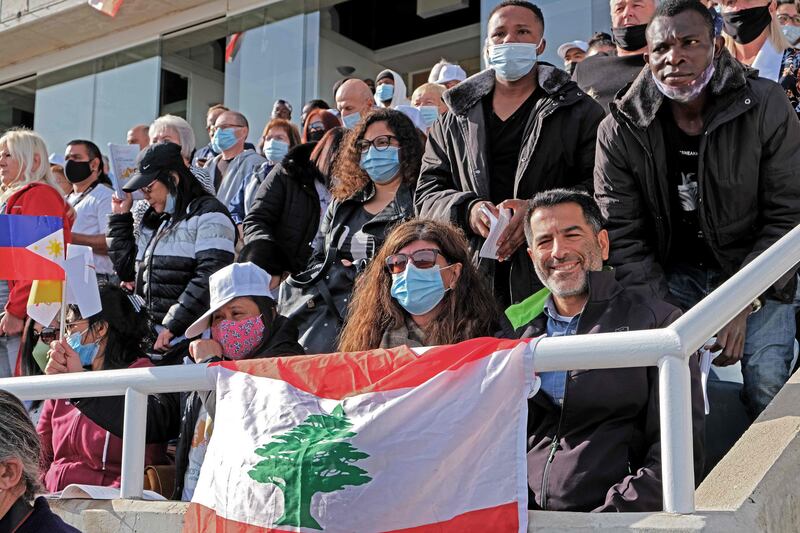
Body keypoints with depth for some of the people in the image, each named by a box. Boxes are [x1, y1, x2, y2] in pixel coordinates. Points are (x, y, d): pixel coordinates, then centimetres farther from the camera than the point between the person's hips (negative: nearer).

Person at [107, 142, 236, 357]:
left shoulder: (208, 214, -4)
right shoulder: (153, 221, 22)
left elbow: (210, 278, -16)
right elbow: (128, 270, 22)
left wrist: (172, 327, -19)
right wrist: (121, 217, 19)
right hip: (153, 335, 7)